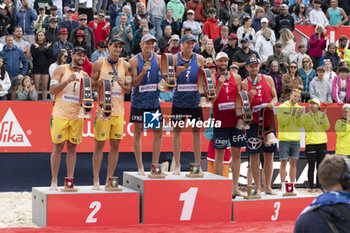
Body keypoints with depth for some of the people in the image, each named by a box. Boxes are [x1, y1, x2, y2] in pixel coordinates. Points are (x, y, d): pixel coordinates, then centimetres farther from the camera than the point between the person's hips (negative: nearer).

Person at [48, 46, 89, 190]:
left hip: (77, 116, 3)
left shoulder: (84, 75, 13)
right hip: (61, 114, -3)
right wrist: (67, 81, -19)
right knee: (58, 147, -2)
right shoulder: (61, 70, 2)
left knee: (72, 148, 4)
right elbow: (52, 90, -7)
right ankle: (54, 181, 4)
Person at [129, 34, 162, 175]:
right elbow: (134, 83, -10)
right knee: (138, 132, 2)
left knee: (158, 132, 1)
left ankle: (154, 165, 10)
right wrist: (143, 73, -26)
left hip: (154, 100, 2)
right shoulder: (134, 61, -6)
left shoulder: (158, 59, 0)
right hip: (139, 101, -2)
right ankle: (140, 167, 10)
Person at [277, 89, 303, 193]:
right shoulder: (282, 107, -1)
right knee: (284, 162, -2)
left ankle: (292, 185, 11)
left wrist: (299, 116, -16)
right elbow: (280, 122, -11)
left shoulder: (299, 108, 10)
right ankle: (283, 186, 1)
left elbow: (300, 125, 3)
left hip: (296, 139, 4)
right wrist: (291, 115, -21)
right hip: (284, 139, -4)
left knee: (293, 162, 6)